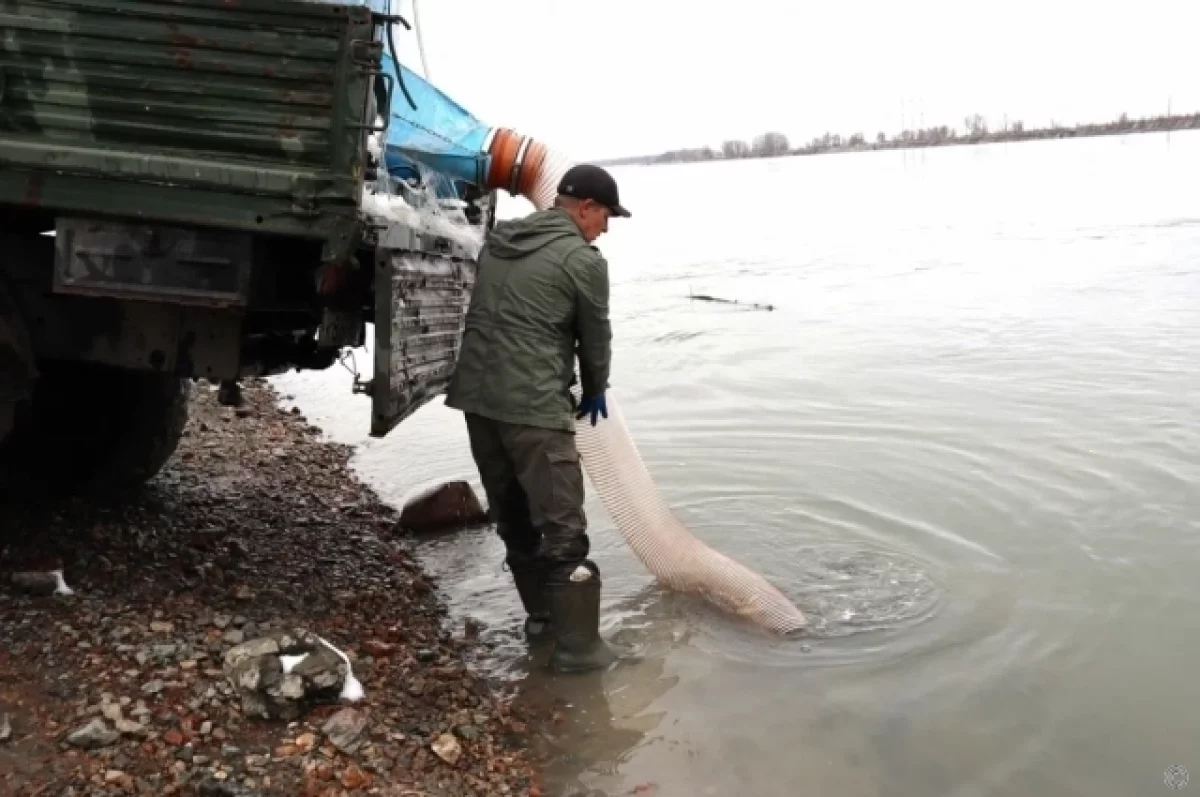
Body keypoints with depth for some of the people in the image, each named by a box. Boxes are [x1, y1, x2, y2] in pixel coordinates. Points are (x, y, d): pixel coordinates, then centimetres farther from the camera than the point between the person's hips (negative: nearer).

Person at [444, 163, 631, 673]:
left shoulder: (498, 240, 15)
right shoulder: (584, 260, -5)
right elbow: (595, 339, 3)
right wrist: (594, 391, 23)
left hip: (476, 397, 8)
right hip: (535, 407, -8)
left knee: (512, 517, 18)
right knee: (562, 527, 0)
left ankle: (542, 616, 32)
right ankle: (577, 646, 7)